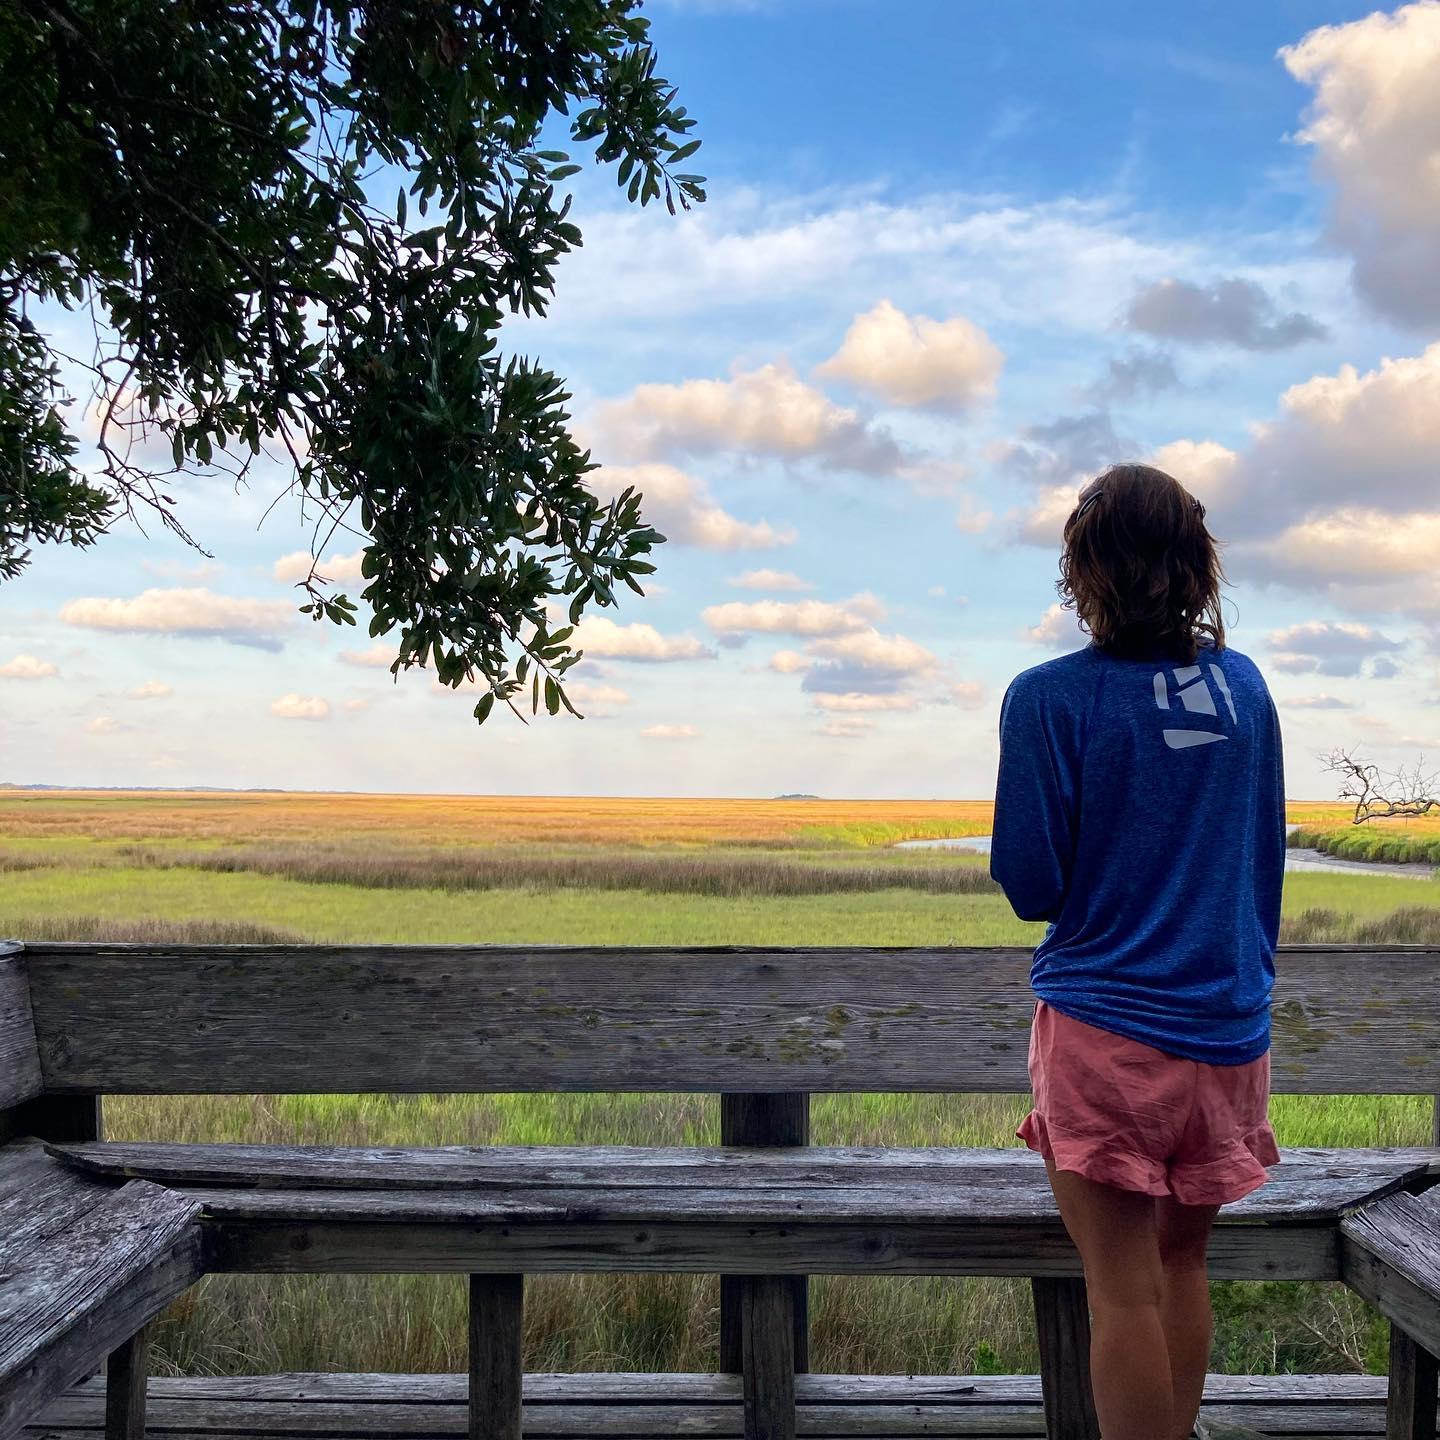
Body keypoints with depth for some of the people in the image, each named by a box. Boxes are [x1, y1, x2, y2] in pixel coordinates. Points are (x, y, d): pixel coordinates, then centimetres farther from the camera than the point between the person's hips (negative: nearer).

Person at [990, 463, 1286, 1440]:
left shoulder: (1051, 698, -13)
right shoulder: (1244, 685, 3)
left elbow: (1030, 886, -11)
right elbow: (1267, 859, 12)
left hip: (1106, 1028, -5)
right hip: (1231, 1027, 5)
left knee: (1124, 1292, 4)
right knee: (1184, 1264, 18)